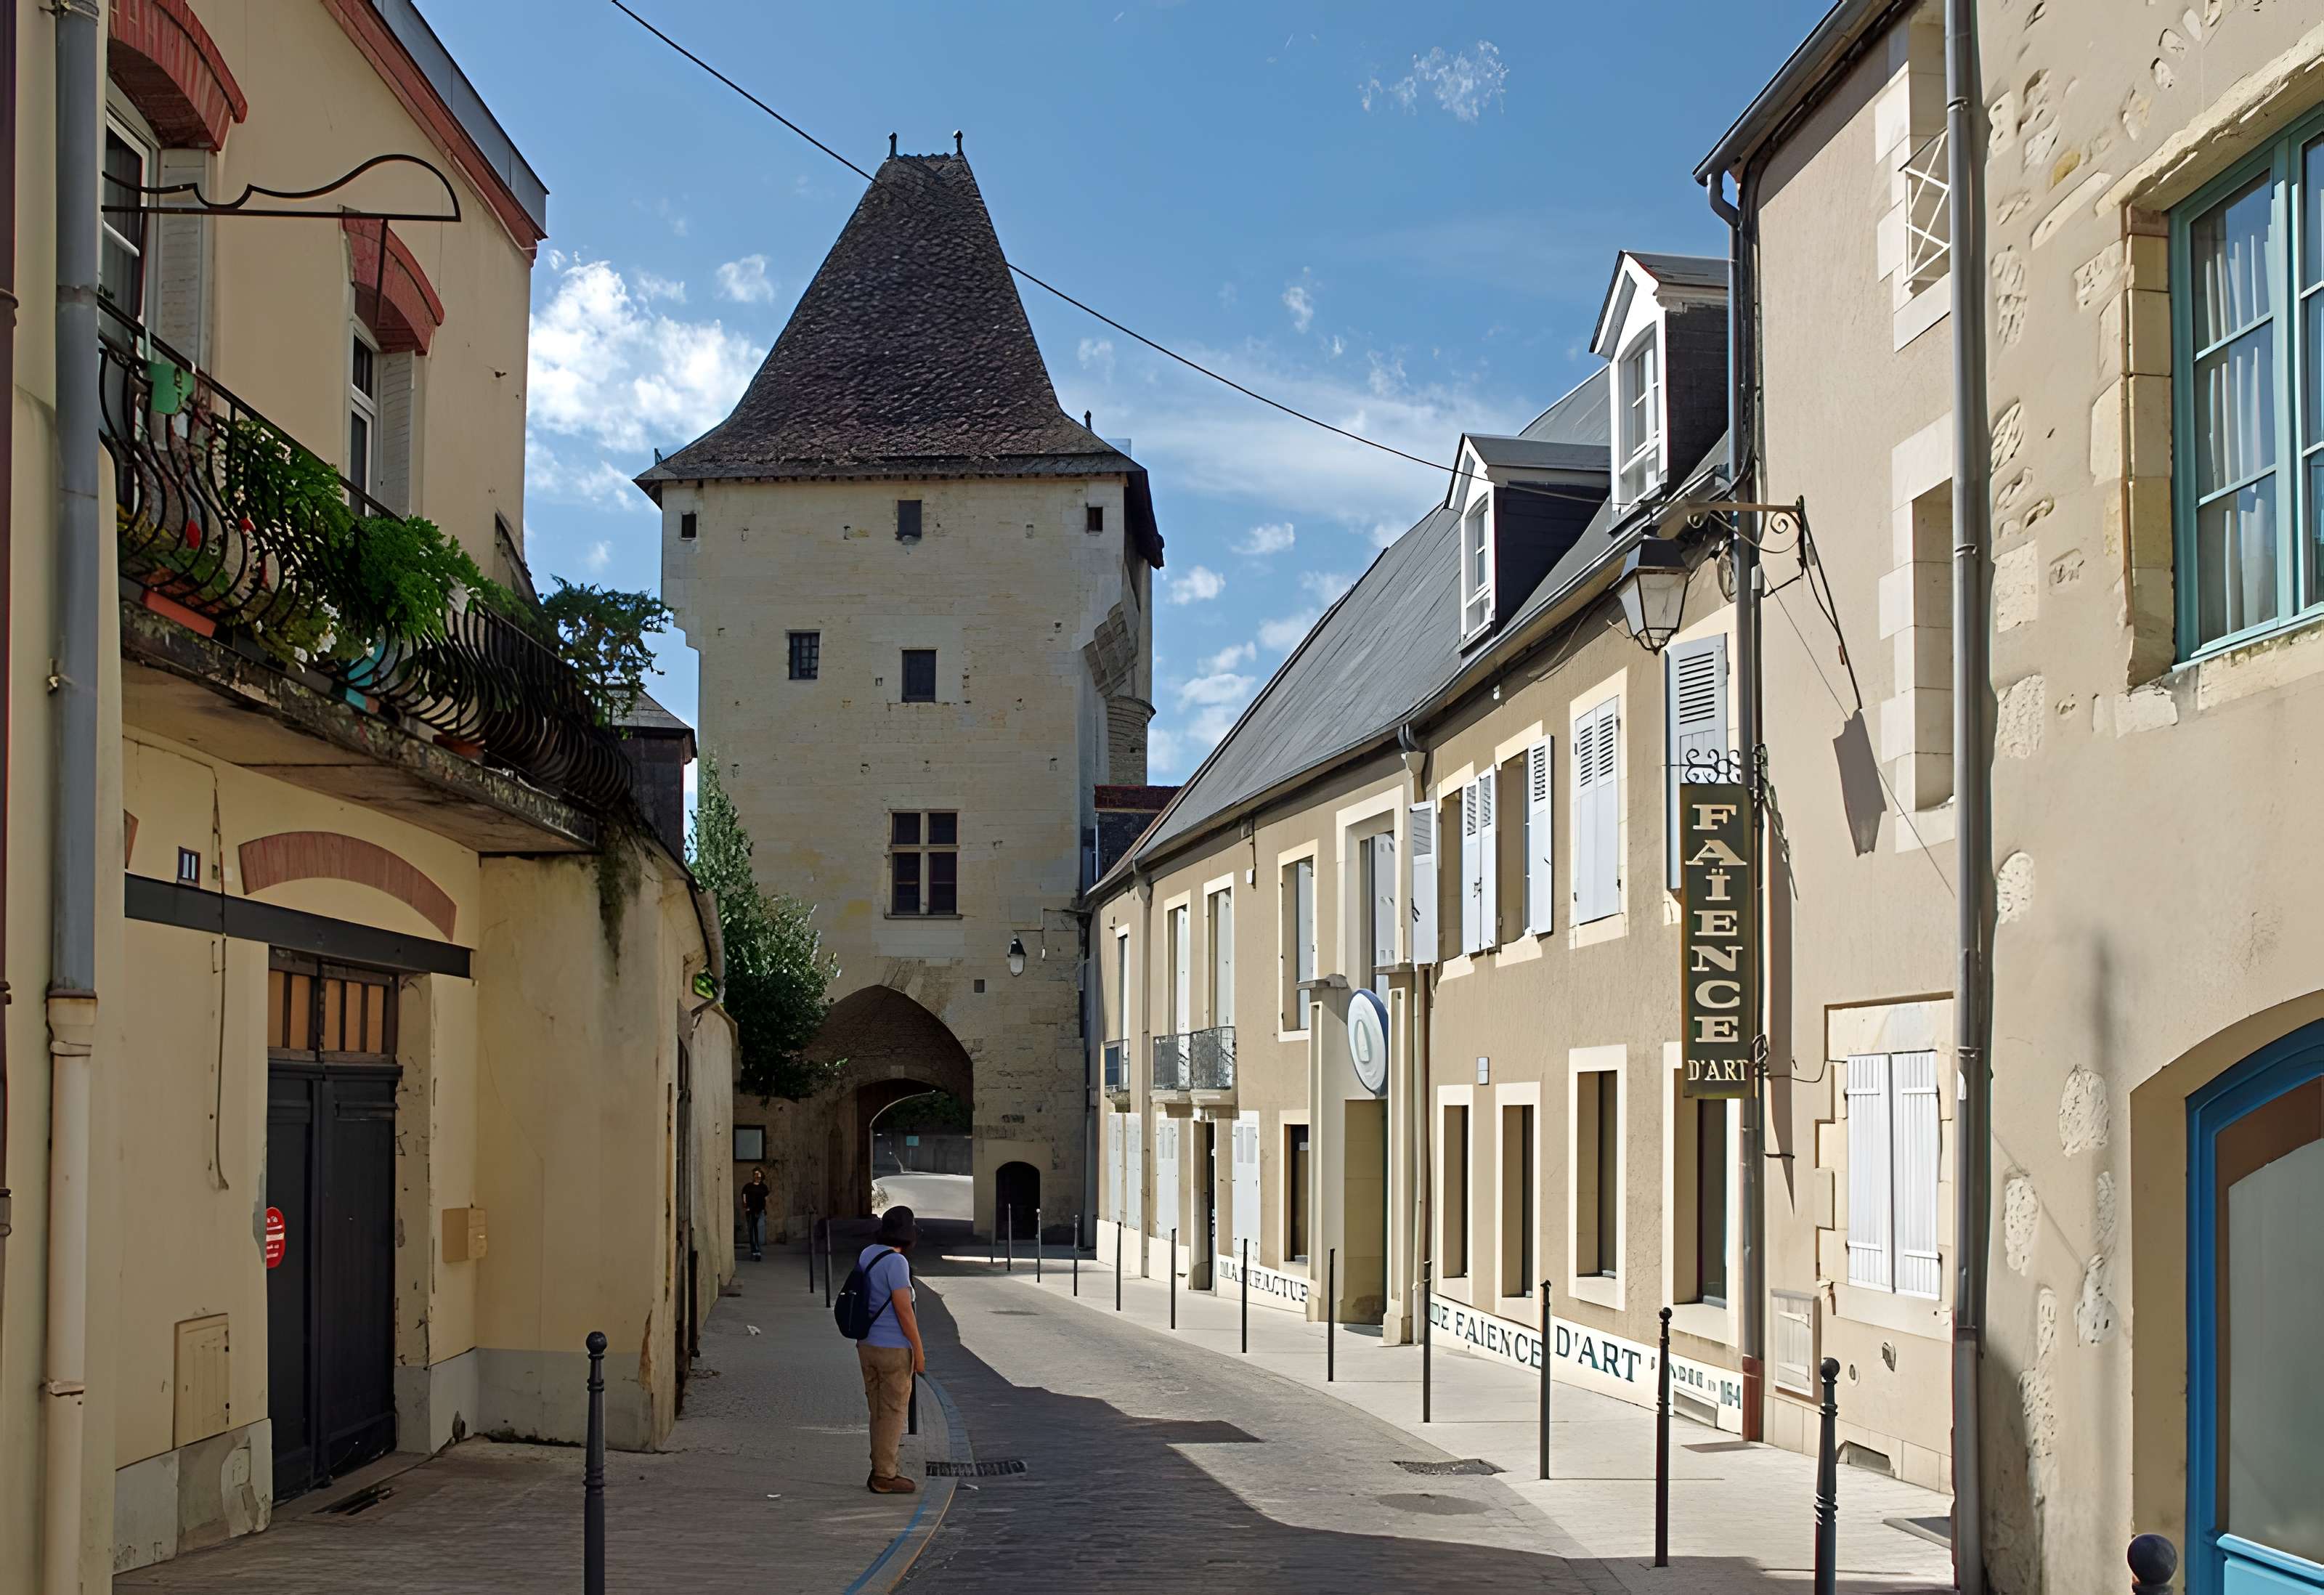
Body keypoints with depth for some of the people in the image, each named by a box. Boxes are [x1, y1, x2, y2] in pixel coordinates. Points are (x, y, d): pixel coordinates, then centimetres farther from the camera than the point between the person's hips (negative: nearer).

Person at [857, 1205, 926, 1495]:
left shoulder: (866, 1254, 6)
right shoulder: (895, 1262, -20)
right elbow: (904, 1311, -20)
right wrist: (919, 1351, -13)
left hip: (867, 1345, 8)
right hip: (894, 1348, -8)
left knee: (880, 1411, 15)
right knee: (893, 1412, 0)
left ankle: (882, 1471, 20)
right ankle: (884, 1477, 3)